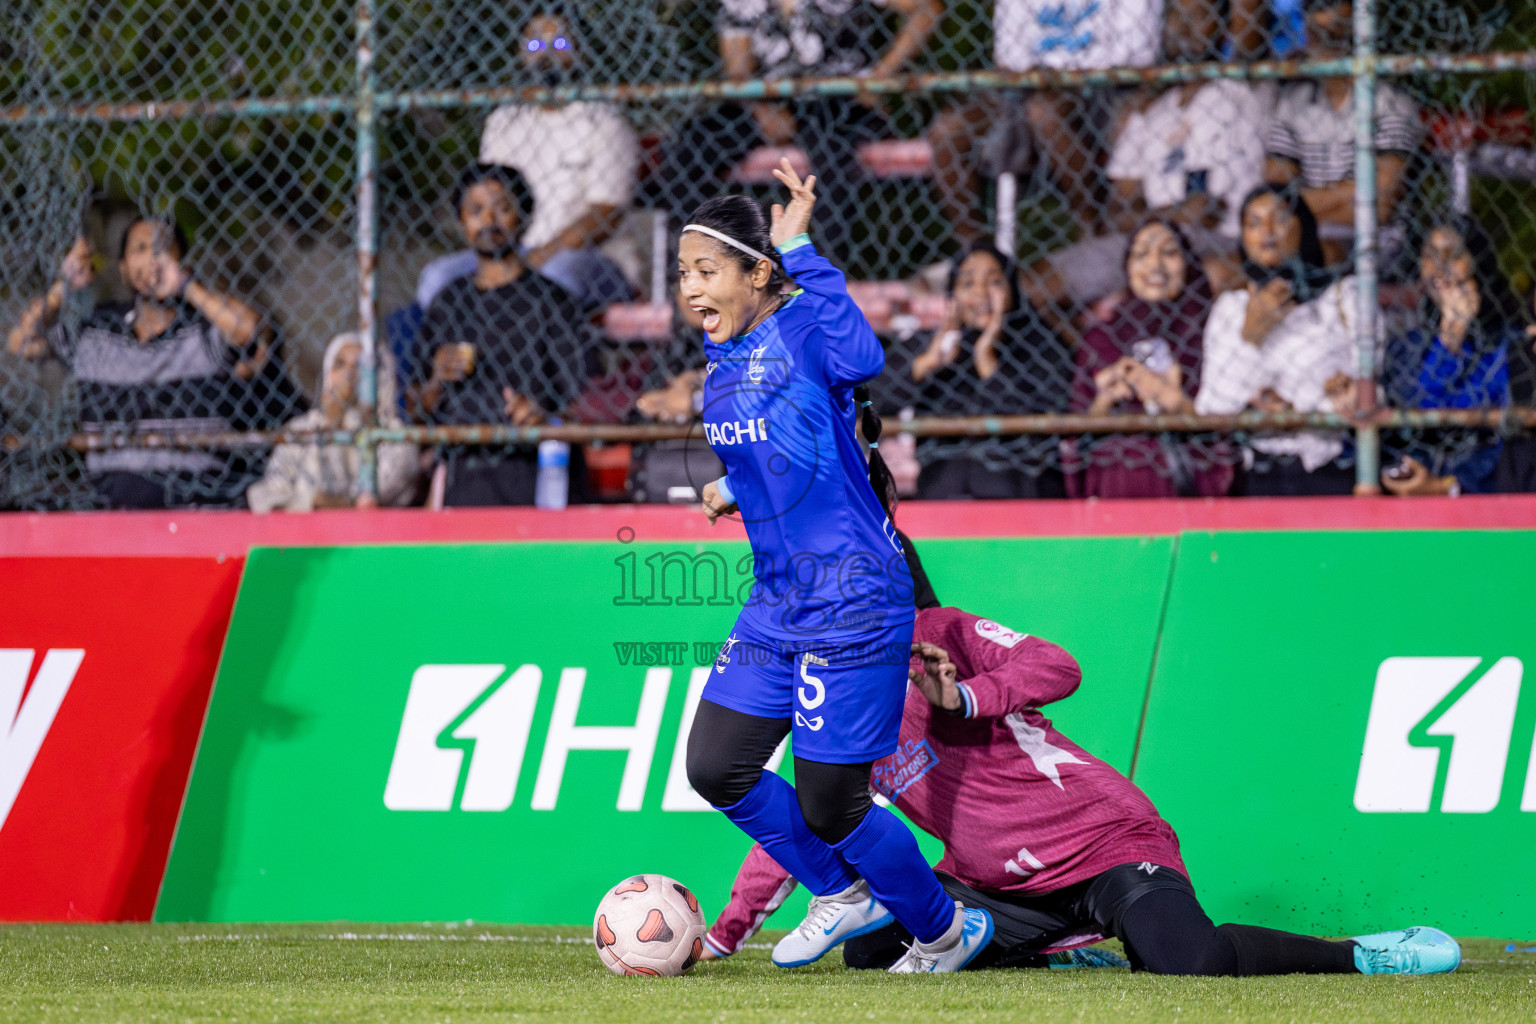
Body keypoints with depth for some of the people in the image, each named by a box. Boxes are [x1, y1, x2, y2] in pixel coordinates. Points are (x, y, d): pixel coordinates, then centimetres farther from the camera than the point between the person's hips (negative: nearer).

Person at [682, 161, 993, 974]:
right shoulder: (722, 360, 10)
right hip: (778, 600, 9)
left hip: (853, 604, -9)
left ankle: (947, 931, 19)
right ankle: (845, 894, 27)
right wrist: (735, 487, 10)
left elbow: (862, 356, -39)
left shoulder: (802, 331, -15)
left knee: (828, 804, -4)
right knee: (715, 767, 7)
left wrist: (798, 248, -38)